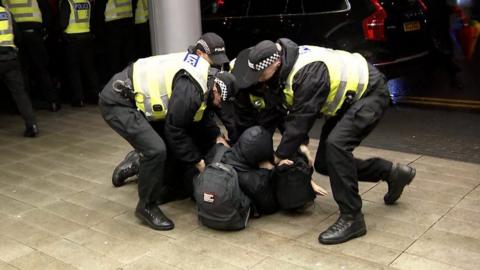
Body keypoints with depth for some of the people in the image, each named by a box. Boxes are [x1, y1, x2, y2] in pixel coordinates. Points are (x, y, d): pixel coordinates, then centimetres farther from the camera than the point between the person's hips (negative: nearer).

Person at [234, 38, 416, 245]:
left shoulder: (308, 73, -34)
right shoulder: (287, 66, -7)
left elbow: (301, 119, -29)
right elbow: (294, 113, 4)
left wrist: (280, 156, -19)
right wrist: (300, 143, -4)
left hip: (370, 93, -10)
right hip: (348, 98, 10)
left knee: (336, 144, -31)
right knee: (324, 163, 5)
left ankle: (351, 219, -20)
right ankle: (393, 173, 19)